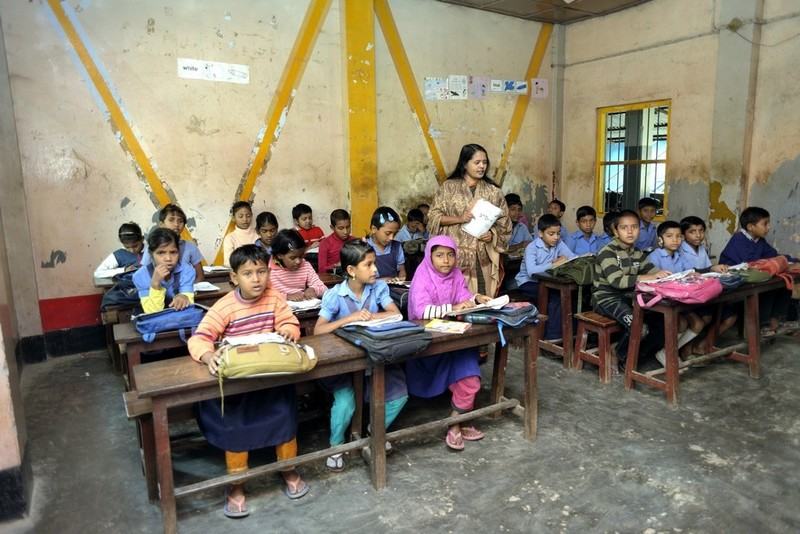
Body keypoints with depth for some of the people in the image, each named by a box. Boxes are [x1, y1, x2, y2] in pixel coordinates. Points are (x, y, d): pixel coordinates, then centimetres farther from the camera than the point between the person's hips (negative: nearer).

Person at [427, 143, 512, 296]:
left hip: (483, 257, 2)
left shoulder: (493, 191, 9)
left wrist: (492, 234, -8)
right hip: (455, 254, -2)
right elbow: (434, 216, 1)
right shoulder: (448, 187, 3)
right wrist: (459, 218, -13)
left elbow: (504, 223, 12)